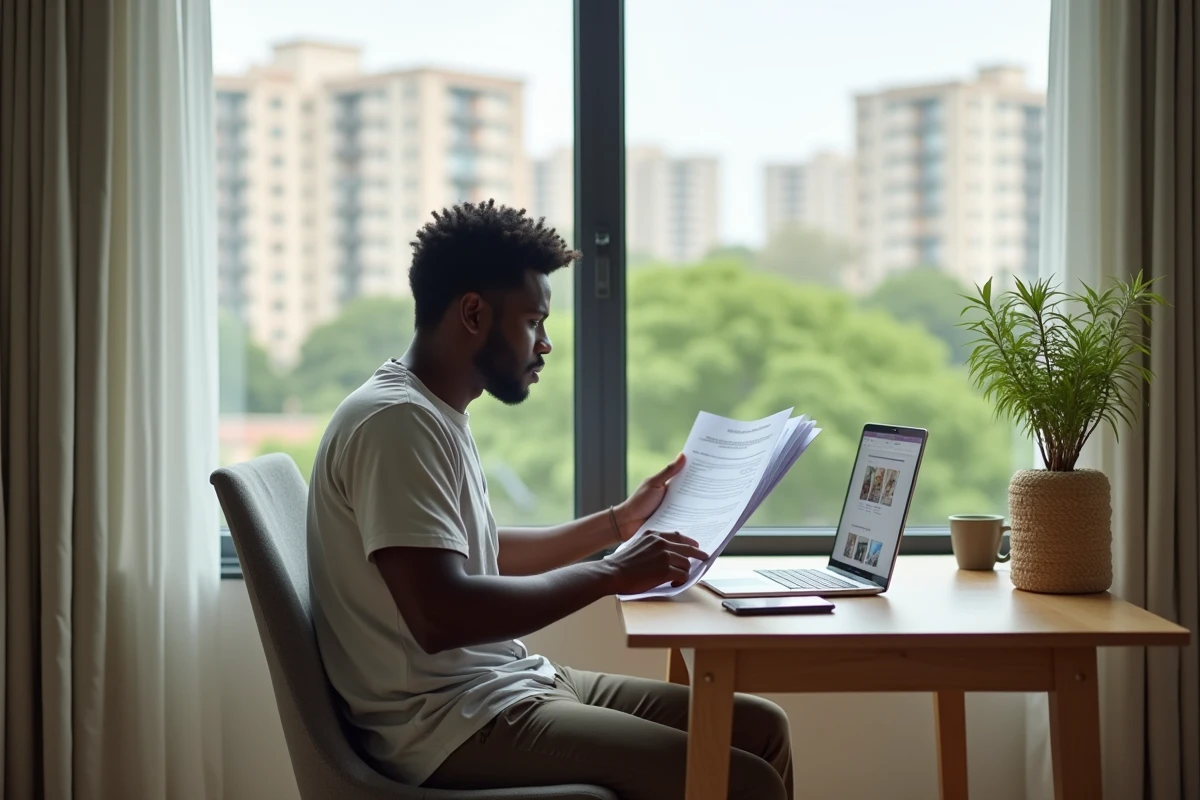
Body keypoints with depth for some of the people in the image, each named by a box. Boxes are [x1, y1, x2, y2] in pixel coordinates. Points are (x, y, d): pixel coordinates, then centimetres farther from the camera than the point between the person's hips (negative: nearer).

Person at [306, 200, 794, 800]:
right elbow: (439, 615, -28)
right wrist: (609, 575, -19)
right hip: (451, 725, -10)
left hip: (506, 683, 10)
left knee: (761, 728, 7)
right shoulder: (395, 421, -18)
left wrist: (618, 523, 25)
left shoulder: (434, 413, 14)